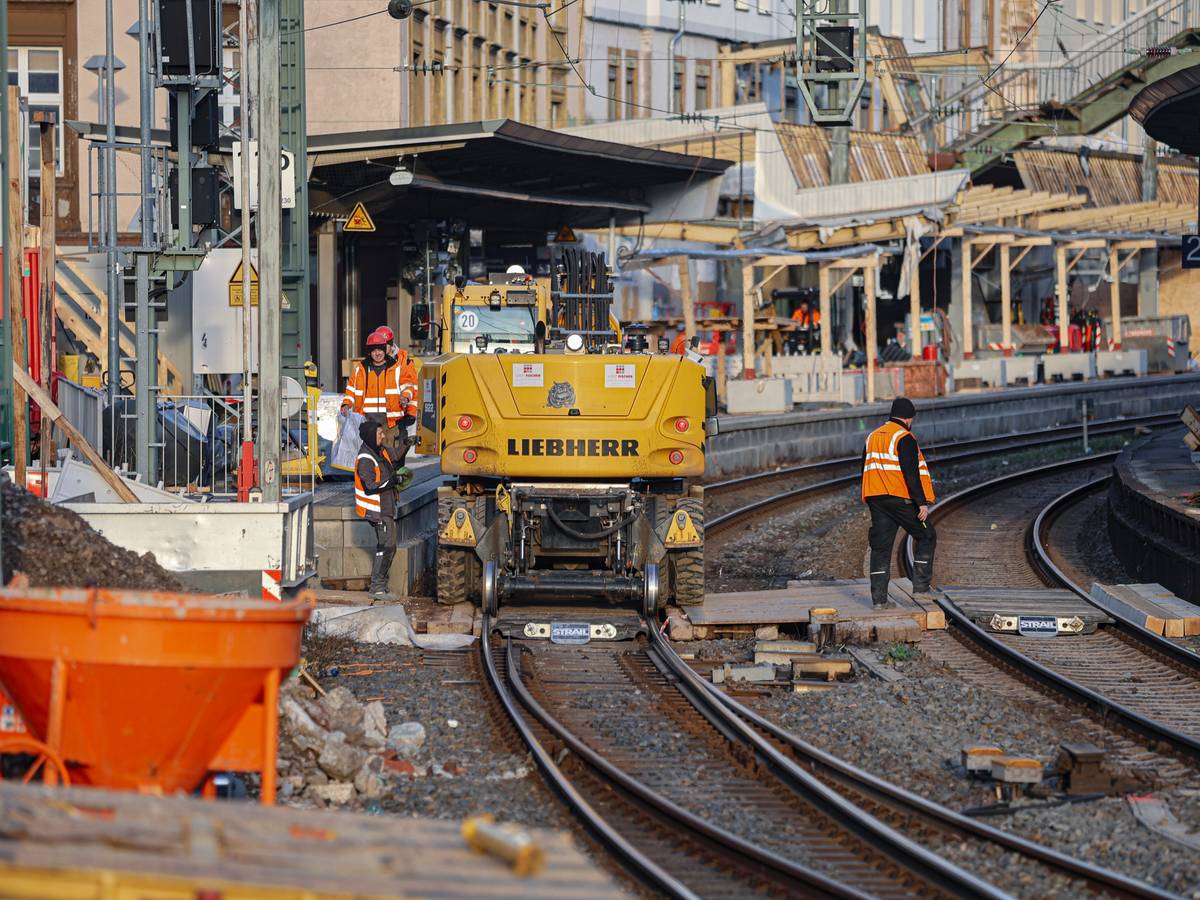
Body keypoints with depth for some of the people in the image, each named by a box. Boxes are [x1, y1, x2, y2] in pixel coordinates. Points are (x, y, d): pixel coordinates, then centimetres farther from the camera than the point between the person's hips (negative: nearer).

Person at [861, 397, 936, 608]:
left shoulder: (872, 437, 16)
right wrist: (922, 503, -17)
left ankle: (879, 596, 1)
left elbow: (866, 470, 21)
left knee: (880, 545, 6)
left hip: (876, 499, 7)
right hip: (901, 499, -7)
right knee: (925, 537, 9)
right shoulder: (904, 438, -10)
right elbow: (911, 473, -17)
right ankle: (920, 584, 3)